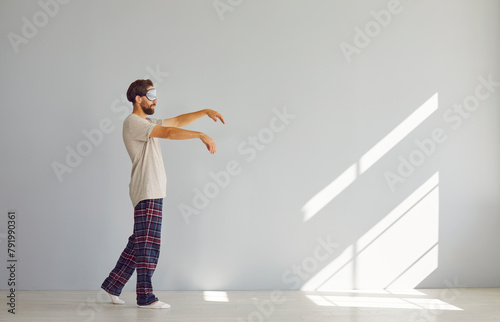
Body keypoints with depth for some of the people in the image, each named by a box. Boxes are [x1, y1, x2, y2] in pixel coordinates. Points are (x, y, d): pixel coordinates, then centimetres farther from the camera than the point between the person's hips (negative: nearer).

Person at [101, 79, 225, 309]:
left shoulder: (147, 123, 21)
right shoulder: (133, 122, -10)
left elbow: (177, 121, 23)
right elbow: (169, 132, -20)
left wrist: (205, 112, 15)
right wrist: (202, 136, -20)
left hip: (153, 192, 10)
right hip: (147, 192, -10)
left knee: (139, 243, 12)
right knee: (148, 243, -6)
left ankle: (112, 284, 19)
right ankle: (145, 296, 0)